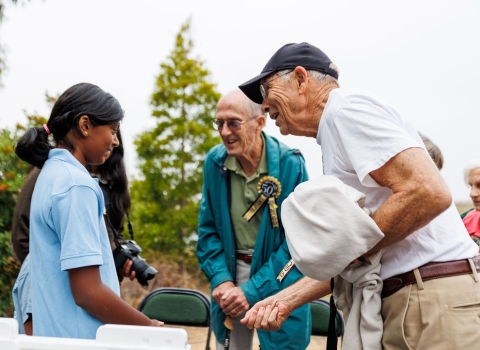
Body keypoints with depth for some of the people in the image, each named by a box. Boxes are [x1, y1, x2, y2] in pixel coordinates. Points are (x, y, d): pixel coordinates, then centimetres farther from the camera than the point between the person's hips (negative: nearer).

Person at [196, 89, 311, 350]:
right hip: (232, 271, 4)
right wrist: (221, 278, -11)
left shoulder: (290, 164, -15)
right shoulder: (215, 161, -3)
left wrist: (253, 290, -19)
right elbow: (208, 228, 4)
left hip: (279, 283, -3)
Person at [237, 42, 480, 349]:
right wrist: (287, 298, 13)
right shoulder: (333, 128, 22)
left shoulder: (345, 106, -7)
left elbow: (429, 193, -21)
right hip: (402, 302, 10)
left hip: (434, 299, -10)